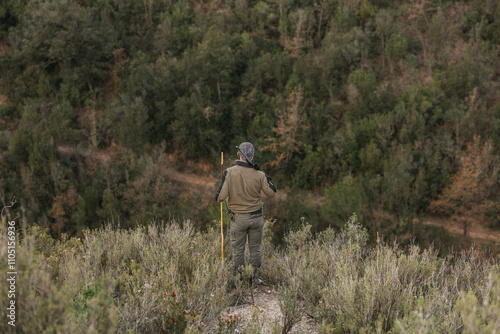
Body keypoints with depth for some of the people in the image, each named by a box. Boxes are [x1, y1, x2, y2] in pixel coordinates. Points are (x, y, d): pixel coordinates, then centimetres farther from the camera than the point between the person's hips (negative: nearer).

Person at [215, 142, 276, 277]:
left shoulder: (230, 172, -14)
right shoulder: (259, 174, -10)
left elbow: (220, 197, -17)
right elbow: (272, 193, 0)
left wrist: (218, 195, 6)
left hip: (238, 218, -1)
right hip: (256, 217, 1)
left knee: (238, 250, 13)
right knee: (255, 249, 15)